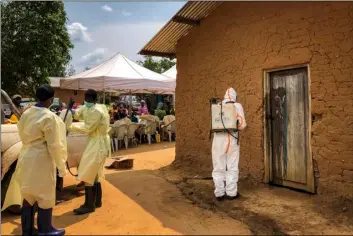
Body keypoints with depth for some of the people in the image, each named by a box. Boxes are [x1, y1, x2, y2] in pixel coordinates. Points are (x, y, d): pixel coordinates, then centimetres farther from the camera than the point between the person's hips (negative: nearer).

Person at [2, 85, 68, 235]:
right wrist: (61, 166, -10)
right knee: (45, 197, 8)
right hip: (41, 161, -8)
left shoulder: (26, 114, 4)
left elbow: (23, 135, 14)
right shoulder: (49, 117, -19)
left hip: (26, 158, 8)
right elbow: (54, 145, -18)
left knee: (27, 196, 18)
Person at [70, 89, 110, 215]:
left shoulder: (96, 111, -21)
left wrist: (70, 126, -8)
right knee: (94, 174, 18)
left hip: (97, 145, -10)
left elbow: (87, 128, -17)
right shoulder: (100, 107, 9)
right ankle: (97, 201, 30)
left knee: (87, 176, -2)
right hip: (99, 143, 10)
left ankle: (89, 205, 8)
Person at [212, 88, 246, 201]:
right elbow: (242, 125, -3)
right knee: (232, 168, 10)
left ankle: (219, 193, 13)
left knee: (219, 168, 10)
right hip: (232, 139, -1)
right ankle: (231, 193, 15)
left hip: (218, 139, 1)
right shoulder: (237, 106, 2)